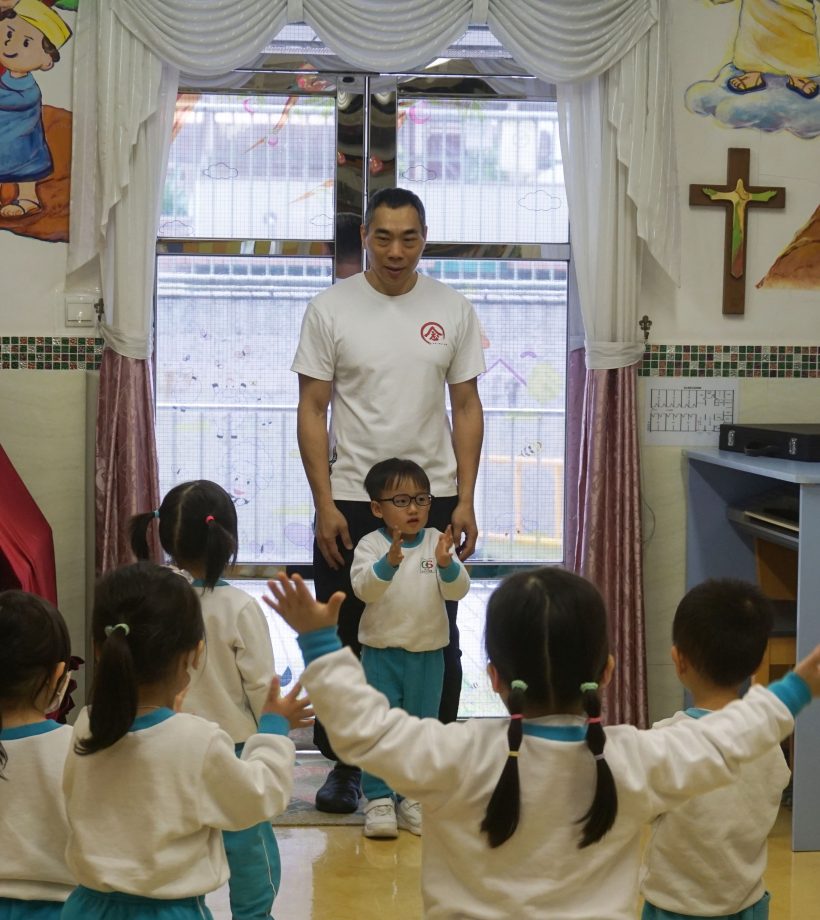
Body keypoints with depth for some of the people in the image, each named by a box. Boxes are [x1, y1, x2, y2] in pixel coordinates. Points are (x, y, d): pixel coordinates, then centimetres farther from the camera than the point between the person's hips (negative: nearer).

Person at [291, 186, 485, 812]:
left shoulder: (453, 311, 3)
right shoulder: (331, 309, -2)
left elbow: (467, 407, 5)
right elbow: (312, 409, -2)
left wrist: (465, 501, -2)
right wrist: (325, 503, -9)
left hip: (434, 500, 1)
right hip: (349, 502, -1)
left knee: (437, 641, 8)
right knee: (344, 640, 7)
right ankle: (344, 764, 21)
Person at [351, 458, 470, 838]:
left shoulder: (436, 541, -1)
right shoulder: (371, 544, -7)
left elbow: (458, 590, -10)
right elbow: (363, 587, -23)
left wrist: (446, 564, -31)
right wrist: (389, 561, -40)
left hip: (428, 653, 3)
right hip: (381, 652, -2)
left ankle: (413, 799, 20)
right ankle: (379, 799, 10)